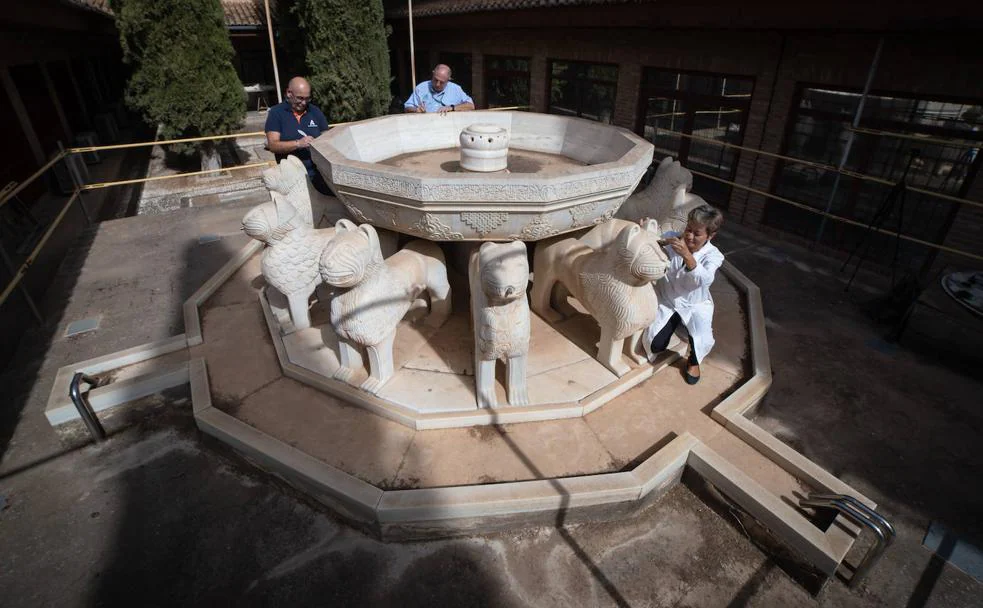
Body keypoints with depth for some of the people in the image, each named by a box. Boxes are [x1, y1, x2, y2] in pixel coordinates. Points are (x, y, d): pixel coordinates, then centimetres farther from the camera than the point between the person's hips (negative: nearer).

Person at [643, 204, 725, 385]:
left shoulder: (713, 255, -20)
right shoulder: (671, 239, -16)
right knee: (655, 344, -10)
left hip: (695, 304, -1)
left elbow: (704, 280, -38)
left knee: (702, 342, -23)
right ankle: (674, 323, 29)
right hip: (666, 299, 1)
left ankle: (693, 361, 19)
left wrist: (687, 255, -51)